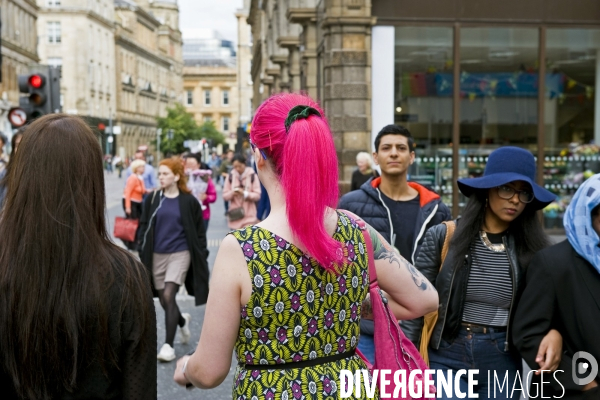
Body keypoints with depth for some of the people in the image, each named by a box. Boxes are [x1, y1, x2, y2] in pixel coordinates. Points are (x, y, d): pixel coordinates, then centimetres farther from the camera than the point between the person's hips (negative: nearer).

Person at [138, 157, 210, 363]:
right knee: (164, 300, 10)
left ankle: (168, 345, -5)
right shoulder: (152, 200, 4)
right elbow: (144, 228, 8)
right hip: (157, 255, 4)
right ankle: (183, 321, 43)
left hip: (180, 254, -4)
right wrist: (143, 253, 0)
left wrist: (200, 256, -1)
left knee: (168, 296, -15)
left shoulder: (188, 201, -3)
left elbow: (199, 232, 2)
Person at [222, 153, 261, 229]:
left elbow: (257, 195, -4)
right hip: (234, 216, 3)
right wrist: (232, 193, -16)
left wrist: (245, 193, -19)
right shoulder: (230, 176, 4)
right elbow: (225, 196, 5)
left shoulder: (252, 176, -3)